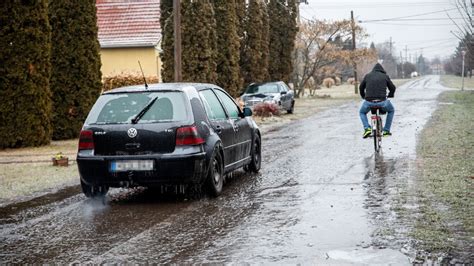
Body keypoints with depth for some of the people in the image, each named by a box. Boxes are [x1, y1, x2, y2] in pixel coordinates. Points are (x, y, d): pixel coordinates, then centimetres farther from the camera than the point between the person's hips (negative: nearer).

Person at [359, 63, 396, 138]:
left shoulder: (367, 76, 15)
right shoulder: (385, 76, 12)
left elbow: (361, 88, 24)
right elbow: (392, 88, 20)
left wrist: (364, 97, 42)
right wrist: (390, 95, 41)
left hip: (368, 102, 1)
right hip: (382, 101, -1)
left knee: (362, 112, 31)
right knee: (391, 110, 30)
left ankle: (367, 128, 6)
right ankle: (386, 131, 24)